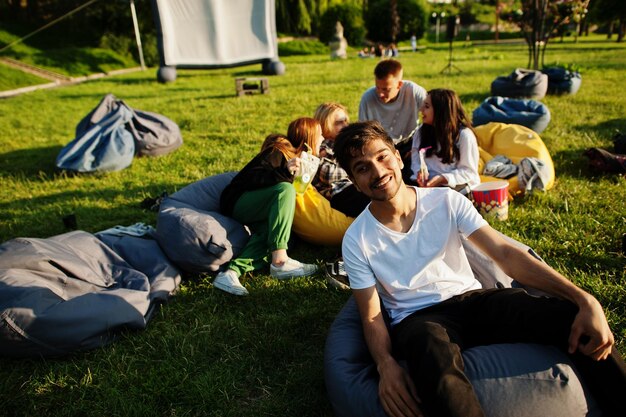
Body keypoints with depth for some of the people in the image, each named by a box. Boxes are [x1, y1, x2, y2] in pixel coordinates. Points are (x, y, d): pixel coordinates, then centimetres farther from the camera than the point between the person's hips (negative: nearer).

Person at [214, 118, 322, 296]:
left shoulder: (299, 156, 14)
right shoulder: (279, 152, -14)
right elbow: (252, 178, -26)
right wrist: (284, 172, -37)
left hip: (256, 211, 8)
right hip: (238, 203, -8)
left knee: (268, 231, -24)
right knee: (285, 189, -30)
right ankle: (280, 261, -36)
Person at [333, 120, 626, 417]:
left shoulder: (446, 201, -3)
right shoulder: (357, 240, -7)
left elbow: (505, 253, -9)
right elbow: (372, 317, -6)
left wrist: (584, 300, -20)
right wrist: (385, 365, -28)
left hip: (472, 299, 3)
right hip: (417, 319, -2)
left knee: (571, 316, -21)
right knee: (435, 356, -41)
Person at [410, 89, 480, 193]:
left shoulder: (465, 135, -7)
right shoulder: (421, 131, 10)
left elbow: (469, 171, -6)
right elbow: (416, 159, 11)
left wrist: (442, 178, -20)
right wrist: (420, 171, -13)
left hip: (456, 185, -5)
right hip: (426, 184, 5)